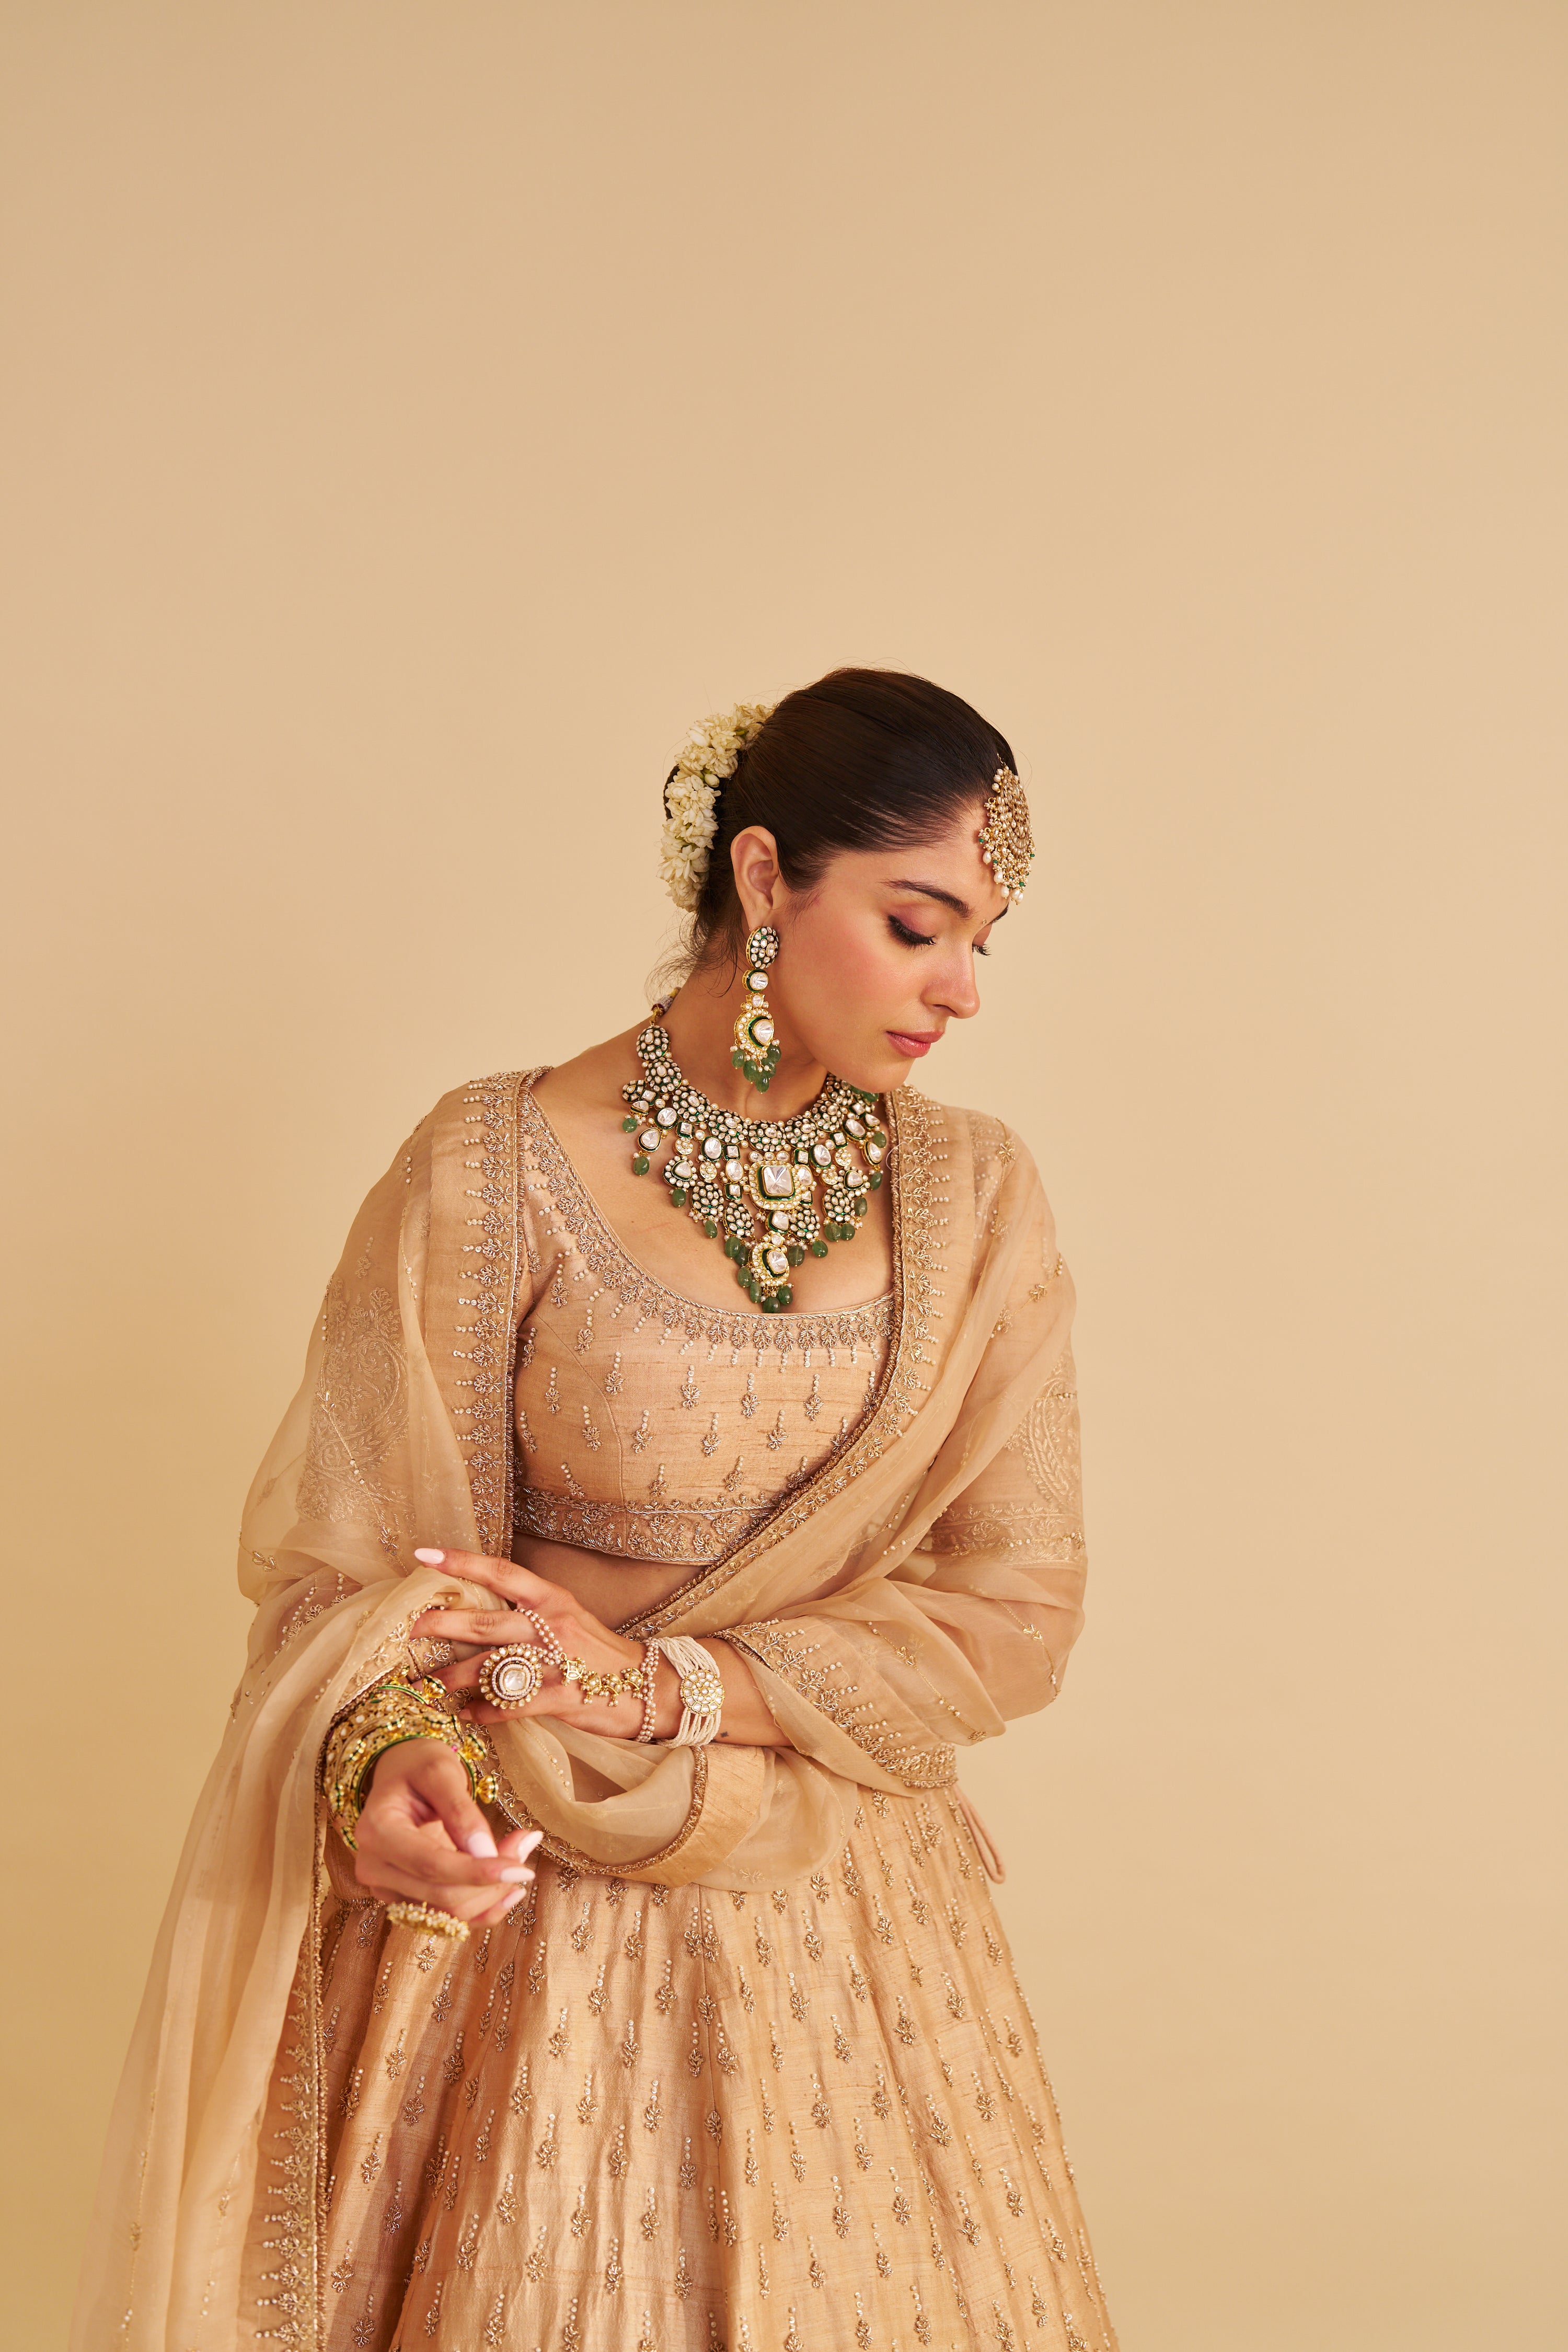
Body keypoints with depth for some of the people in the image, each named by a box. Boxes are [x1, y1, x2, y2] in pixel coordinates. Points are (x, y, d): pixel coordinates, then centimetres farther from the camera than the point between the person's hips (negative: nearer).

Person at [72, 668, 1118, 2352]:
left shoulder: (975, 1200, -1)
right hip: (524, 1901, -3)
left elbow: (1012, 1608, -4)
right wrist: (383, 1760, -28)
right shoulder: (492, 1174, -11)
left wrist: (664, 1687, -15)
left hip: (842, 1925, 3)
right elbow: (344, 1555, -7)